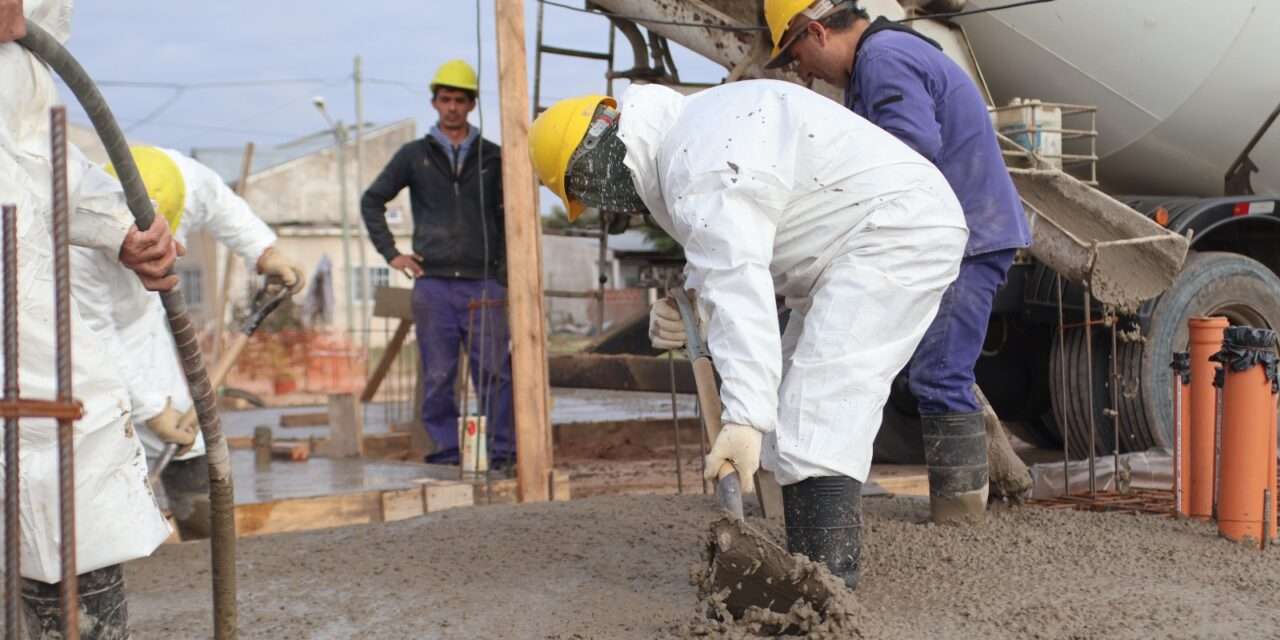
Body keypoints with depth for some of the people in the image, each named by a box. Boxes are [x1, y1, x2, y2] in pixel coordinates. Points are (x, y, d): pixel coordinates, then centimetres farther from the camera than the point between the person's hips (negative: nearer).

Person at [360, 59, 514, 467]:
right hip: (433, 282, 0)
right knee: (438, 376, 2)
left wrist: (507, 274, 4)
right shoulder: (415, 155, 9)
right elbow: (372, 201, 16)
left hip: (482, 284, 0)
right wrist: (391, 253, 7)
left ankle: (503, 453, 1)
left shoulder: (492, 158, 9)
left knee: (495, 372, -6)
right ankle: (445, 455, 9)